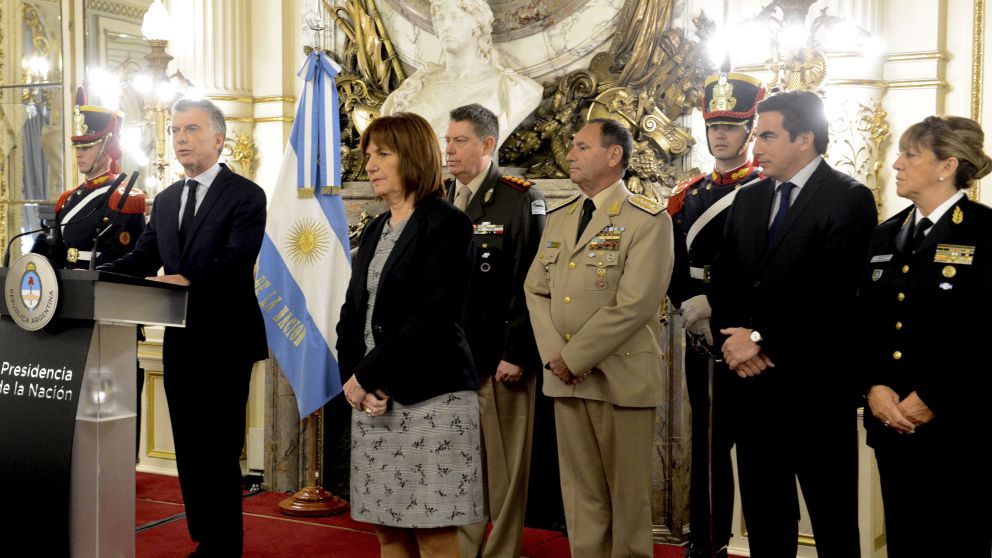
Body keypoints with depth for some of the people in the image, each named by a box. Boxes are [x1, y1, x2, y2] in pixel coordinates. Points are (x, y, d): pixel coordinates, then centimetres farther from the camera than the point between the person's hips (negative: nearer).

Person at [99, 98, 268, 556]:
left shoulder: (245, 195, -7)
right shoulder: (165, 200, 15)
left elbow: (236, 260, -21)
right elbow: (141, 259, 9)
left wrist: (187, 280, -36)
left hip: (224, 340, -7)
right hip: (180, 341, 7)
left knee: (218, 451, -4)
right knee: (189, 449, 14)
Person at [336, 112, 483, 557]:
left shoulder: (446, 224, -7)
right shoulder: (374, 231, 17)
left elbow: (430, 318, -16)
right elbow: (352, 313, 13)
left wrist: (366, 375, -13)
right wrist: (353, 378, -4)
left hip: (429, 400, -7)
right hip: (372, 401, 7)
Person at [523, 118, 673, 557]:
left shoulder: (648, 221, -8)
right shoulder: (558, 219, 14)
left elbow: (634, 304, -17)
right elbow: (536, 290, 11)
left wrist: (574, 356, -14)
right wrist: (552, 354, -5)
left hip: (621, 376, -6)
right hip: (565, 376, 6)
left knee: (627, 492, 5)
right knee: (580, 492, 12)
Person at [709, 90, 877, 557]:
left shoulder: (849, 198, -6)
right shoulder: (748, 198, 14)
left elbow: (831, 292, -16)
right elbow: (723, 282, 11)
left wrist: (760, 339, -14)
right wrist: (733, 341, -6)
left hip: (813, 384, -6)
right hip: (750, 380, 6)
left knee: (833, 519, 3)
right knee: (763, 511, 14)